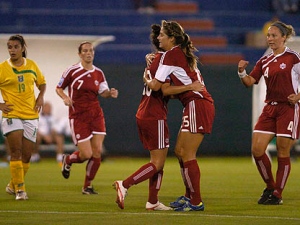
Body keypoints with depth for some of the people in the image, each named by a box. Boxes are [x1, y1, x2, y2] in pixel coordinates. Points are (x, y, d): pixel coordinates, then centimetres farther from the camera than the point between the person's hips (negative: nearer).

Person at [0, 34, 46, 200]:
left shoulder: (32, 65, 7)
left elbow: (41, 82, 24)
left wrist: (41, 97, 7)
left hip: (31, 116, 4)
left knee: (26, 156, 5)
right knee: (16, 153, -14)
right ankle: (19, 189, -11)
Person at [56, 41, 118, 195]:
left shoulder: (98, 73, 7)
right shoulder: (72, 71, -5)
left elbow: (103, 92, 9)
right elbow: (59, 88, 4)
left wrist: (110, 93, -14)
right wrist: (65, 97, -16)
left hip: (96, 114, 4)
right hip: (78, 117, -4)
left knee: (97, 152, -5)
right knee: (86, 154, -9)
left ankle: (88, 186, 11)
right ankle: (67, 160, 26)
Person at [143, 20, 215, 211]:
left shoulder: (171, 54, -9)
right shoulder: (183, 53, 19)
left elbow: (156, 85, -8)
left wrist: (147, 80, 11)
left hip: (197, 104, -10)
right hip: (197, 104, 10)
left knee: (187, 154, -8)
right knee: (180, 151, 14)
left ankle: (196, 202, -7)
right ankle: (189, 196, 20)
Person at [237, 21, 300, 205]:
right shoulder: (264, 62, 12)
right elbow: (250, 82, 7)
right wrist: (242, 72, -11)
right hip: (269, 108, 6)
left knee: (283, 153, -2)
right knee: (257, 149, -4)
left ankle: (277, 194, 7)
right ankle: (270, 187, 14)